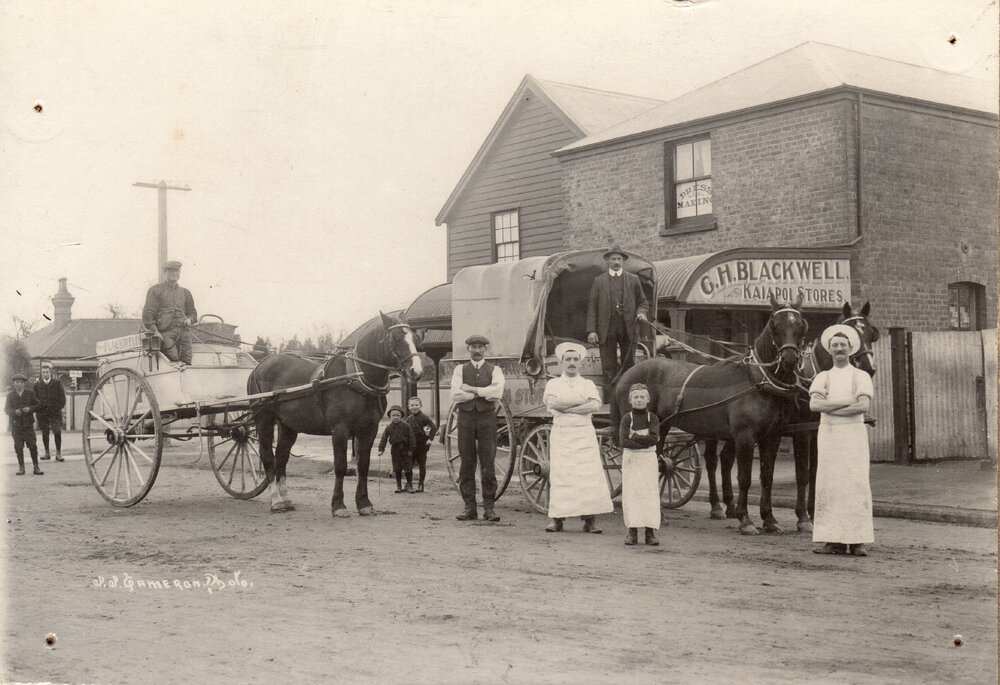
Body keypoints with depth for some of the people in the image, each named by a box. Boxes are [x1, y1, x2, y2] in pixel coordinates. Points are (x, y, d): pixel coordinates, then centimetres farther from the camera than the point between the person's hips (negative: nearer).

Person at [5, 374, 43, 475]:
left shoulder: (30, 393, 5)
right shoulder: (10, 395, 6)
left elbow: (37, 405, 6)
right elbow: (6, 409, 3)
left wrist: (30, 409, -14)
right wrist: (15, 411, -16)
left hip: (28, 423, -1)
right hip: (16, 424, 1)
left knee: (32, 445, -4)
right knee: (18, 446, 2)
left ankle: (36, 467, 0)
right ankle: (21, 467, 11)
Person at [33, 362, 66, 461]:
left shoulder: (57, 382, 2)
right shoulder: (37, 384, 6)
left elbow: (62, 397, 4)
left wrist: (59, 407, -4)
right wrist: (38, 408, 1)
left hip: (55, 412, -2)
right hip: (42, 412, 2)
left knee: (57, 432, -10)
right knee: (44, 433, 6)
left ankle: (58, 453, -3)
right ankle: (47, 453, 18)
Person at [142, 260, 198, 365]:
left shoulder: (185, 292, 22)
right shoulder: (156, 290, 6)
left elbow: (193, 313, 31)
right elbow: (147, 314, -1)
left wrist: (189, 319, 8)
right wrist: (154, 331, -11)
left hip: (183, 332, 5)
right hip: (165, 332, -5)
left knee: (186, 362, -5)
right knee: (173, 359, -23)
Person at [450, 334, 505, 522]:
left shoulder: (494, 370, 8)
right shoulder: (460, 370, 10)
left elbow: (497, 392, -11)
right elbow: (455, 394, -6)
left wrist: (472, 389, -9)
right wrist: (484, 393, -7)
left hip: (487, 417, -1)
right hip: (465, 417, 1)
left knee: (488, 465, -2)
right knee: (467, 464, 2)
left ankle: (488, 508, 2)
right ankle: (469, 508, 7)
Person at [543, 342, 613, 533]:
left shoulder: (588, 384, 13)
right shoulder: (553, 384, 12)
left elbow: (595, 405, -6)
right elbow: (551, 402, -9)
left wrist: (566, 407, -10)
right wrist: (581, 401, -9)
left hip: (584, 433, 1)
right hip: (561, 434, 0)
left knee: (589, 475, -7)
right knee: (559, 474, -6)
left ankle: (590, 520, -6)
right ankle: (557, 519, -3)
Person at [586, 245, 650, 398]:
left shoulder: (633, 280, 11)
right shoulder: (599, 281, 8)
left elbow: (643, 302, 16)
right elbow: (592, 307, 5)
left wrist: (642, 312, -8)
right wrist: (591, 330, -5)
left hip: (628, 329, 1)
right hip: (606, 330, -1)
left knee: (629, 365, 4)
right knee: (608, 368, -1)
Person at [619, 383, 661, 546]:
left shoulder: (653, 418, 3)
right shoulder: (627, 419, 1)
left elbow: (653, 438, -13)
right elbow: (624, 442, -12)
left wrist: (634, 437, -14)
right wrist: (645, 442, -15)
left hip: (648, 459, 1)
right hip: (630, 459, 0)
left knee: (650, 493, -3)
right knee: (631, 493, -3)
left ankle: (650, 532, -1)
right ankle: (632, 531, 1)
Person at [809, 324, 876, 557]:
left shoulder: (861, 376, 5)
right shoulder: (822, 377, 11)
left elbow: (864, 405, -10)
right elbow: (814, 404, -5)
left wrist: (830, 407, -10)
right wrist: (847, 401, -11)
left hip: (853, 433, -2)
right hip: (828, 433, 2)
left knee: (856, 483, -6)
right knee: (828, 485, -1)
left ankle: (857, 540, -5)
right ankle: (833, 540, 2)